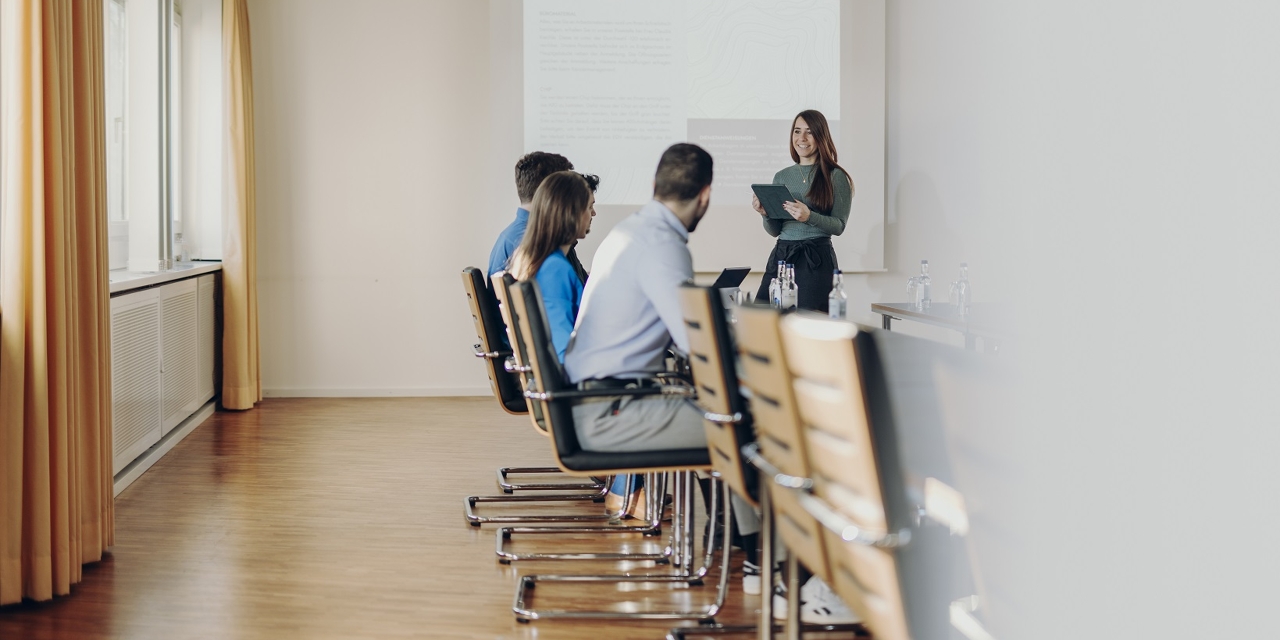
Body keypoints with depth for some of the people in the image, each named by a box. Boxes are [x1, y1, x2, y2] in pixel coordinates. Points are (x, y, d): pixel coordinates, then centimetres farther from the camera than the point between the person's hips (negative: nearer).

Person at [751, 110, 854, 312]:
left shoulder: (836, 176, 1)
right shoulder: (781, 176, 13)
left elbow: (839, 226, -4)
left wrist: (809, 217, -20)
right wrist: (764, 213, -4)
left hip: (817, 260, -4)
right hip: (781, 256, 4)